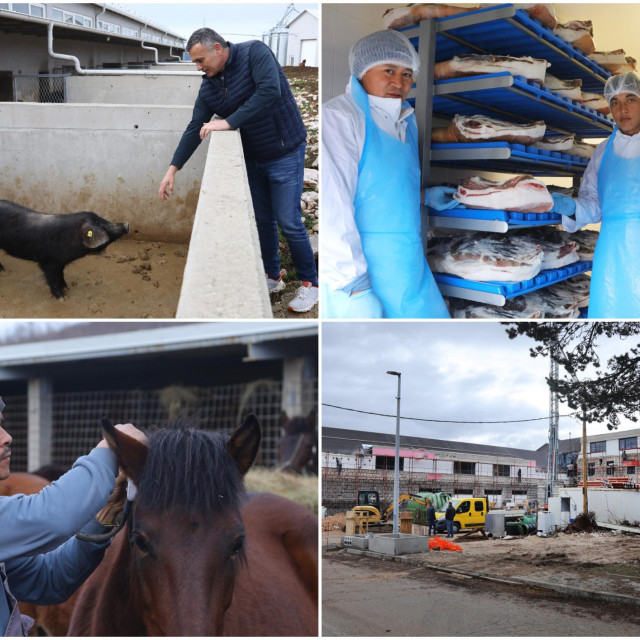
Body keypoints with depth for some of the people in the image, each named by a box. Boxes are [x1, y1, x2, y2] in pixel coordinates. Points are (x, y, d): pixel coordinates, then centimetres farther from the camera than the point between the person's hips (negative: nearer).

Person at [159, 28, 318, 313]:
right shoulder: (208, 88, 0)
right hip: (253, 158, 7)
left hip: (285, 153, -6)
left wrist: (229, 122, -28)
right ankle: (272, 277, 29)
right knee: (262, 220, 12)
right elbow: (194, 129, 4)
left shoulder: (254, 53, -18)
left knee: (288, 222, -5)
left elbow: (269, 92, -32)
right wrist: (173, 169, -1)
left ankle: (309, 283, 10)